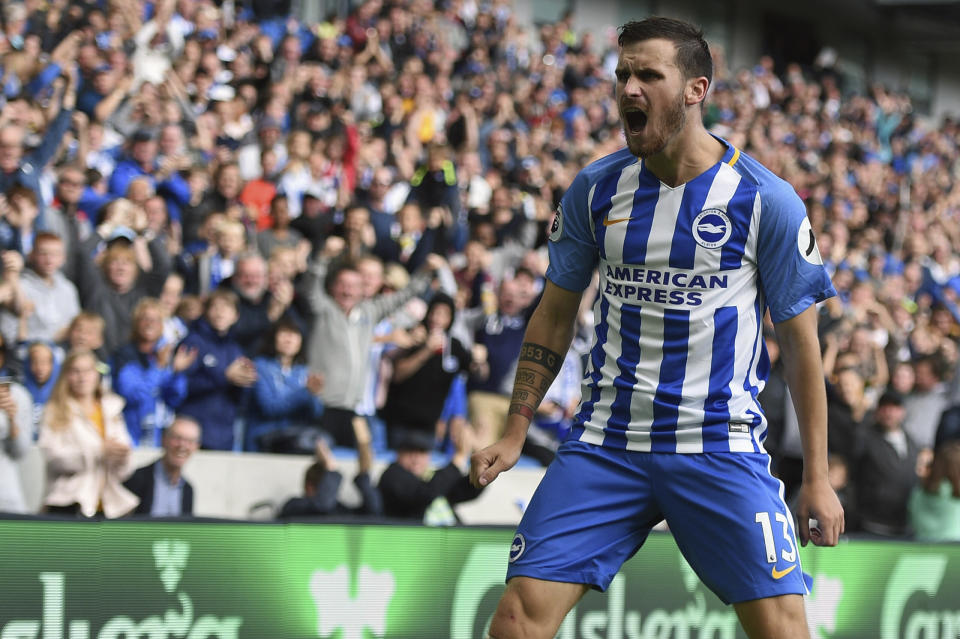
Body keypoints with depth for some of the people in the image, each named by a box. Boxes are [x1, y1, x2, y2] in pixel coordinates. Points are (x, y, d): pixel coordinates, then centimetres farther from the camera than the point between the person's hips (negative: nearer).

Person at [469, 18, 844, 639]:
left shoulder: (766, 200, -5)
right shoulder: (595, 189, 4)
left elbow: (800, 342, 1)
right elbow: (555, 315, 15)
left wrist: (817, 477, 0)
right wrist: (514, 434, 9)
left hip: (721, 445, -2)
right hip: (606, 442, 2)